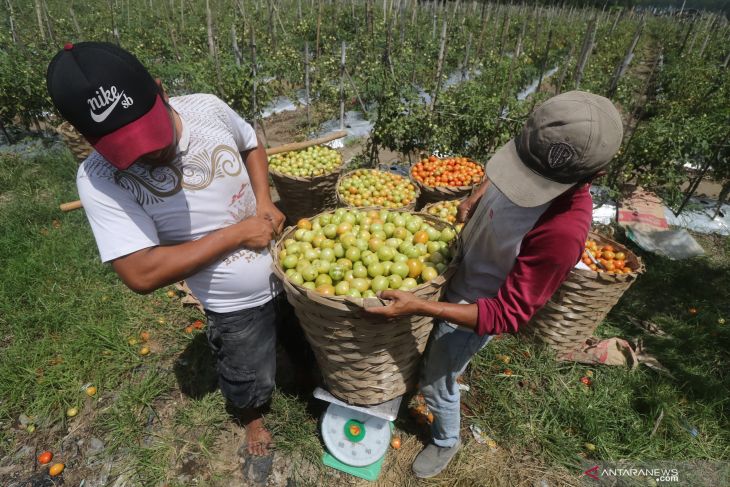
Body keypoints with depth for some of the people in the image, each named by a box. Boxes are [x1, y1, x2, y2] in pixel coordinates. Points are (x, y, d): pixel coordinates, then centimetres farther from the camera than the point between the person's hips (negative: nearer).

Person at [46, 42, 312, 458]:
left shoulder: (207, 108, -15)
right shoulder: (101, 180, -23)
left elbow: (252, 145, 5)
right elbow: (142, 274, -27)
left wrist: (264, 201, -11)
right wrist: (236, 234, -26)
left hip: (290, 270, 4)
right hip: (236, 307, -3)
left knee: (311, 345, 29)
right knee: (250, 381, 24)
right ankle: (253, 417, 59)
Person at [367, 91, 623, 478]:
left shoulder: (563, 231, -38)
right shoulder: (543, 161, -17)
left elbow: (508, 315, -32)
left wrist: (420, 307, -38)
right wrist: (475, 199, -7)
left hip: (472, 307, -6)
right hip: (456, 273, 7)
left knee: (436, 384, 16)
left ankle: (446, 442, 47)